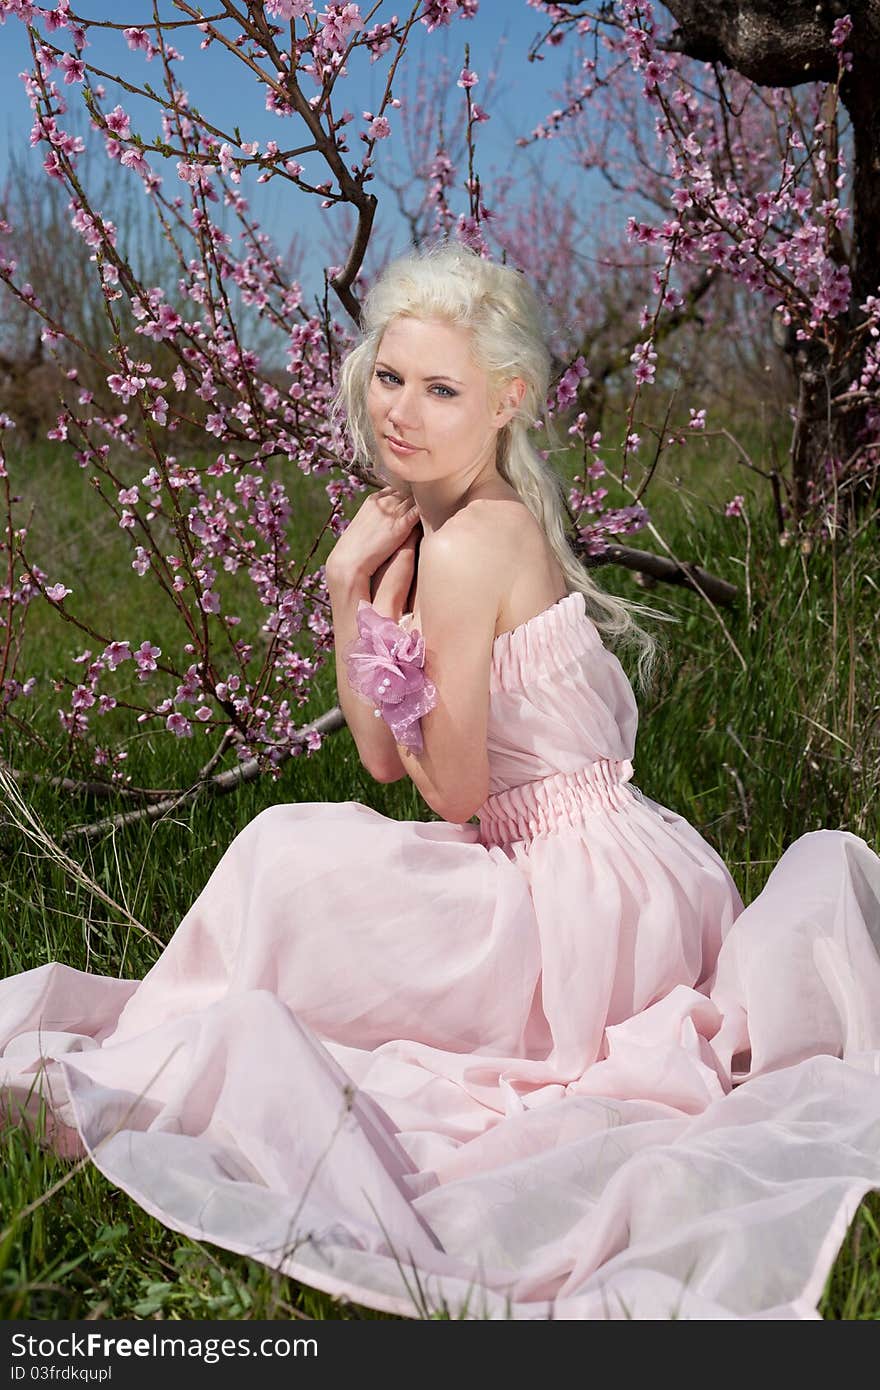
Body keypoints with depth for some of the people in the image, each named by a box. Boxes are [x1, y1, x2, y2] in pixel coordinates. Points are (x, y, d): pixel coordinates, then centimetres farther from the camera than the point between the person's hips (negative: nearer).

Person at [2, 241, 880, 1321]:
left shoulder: (467, 547, -20)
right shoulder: (423, 521, 8)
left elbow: (453, 792, -16)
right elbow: (384, 757, 7)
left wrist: (380, 618, -10)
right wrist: (348, 590, 0)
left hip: (594, 904, -9)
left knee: (290, 858, -7)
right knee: (301, 855, 15)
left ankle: (153, 1073, 13)